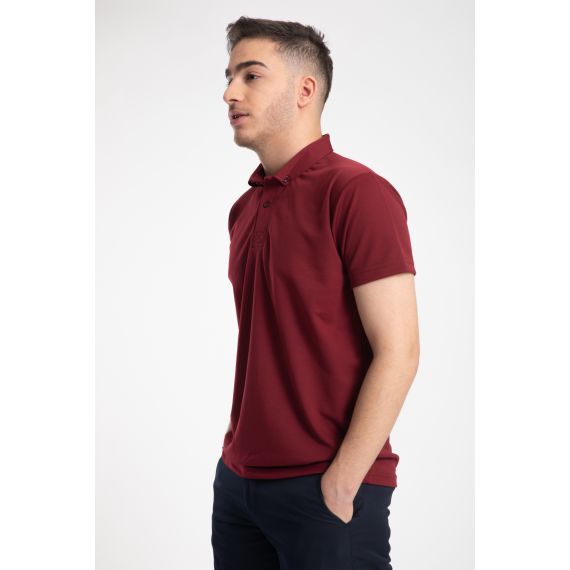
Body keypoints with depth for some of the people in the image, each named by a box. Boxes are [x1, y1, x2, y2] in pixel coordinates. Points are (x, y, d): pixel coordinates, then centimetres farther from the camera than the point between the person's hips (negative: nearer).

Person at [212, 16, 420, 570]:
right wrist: (237, 446, 8)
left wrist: (340, 486, -17)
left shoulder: (358, 193, -12)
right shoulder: (245, 208, 10)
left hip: (326, 489, -7)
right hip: (238, 478, 7)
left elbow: (398, 354, -16)